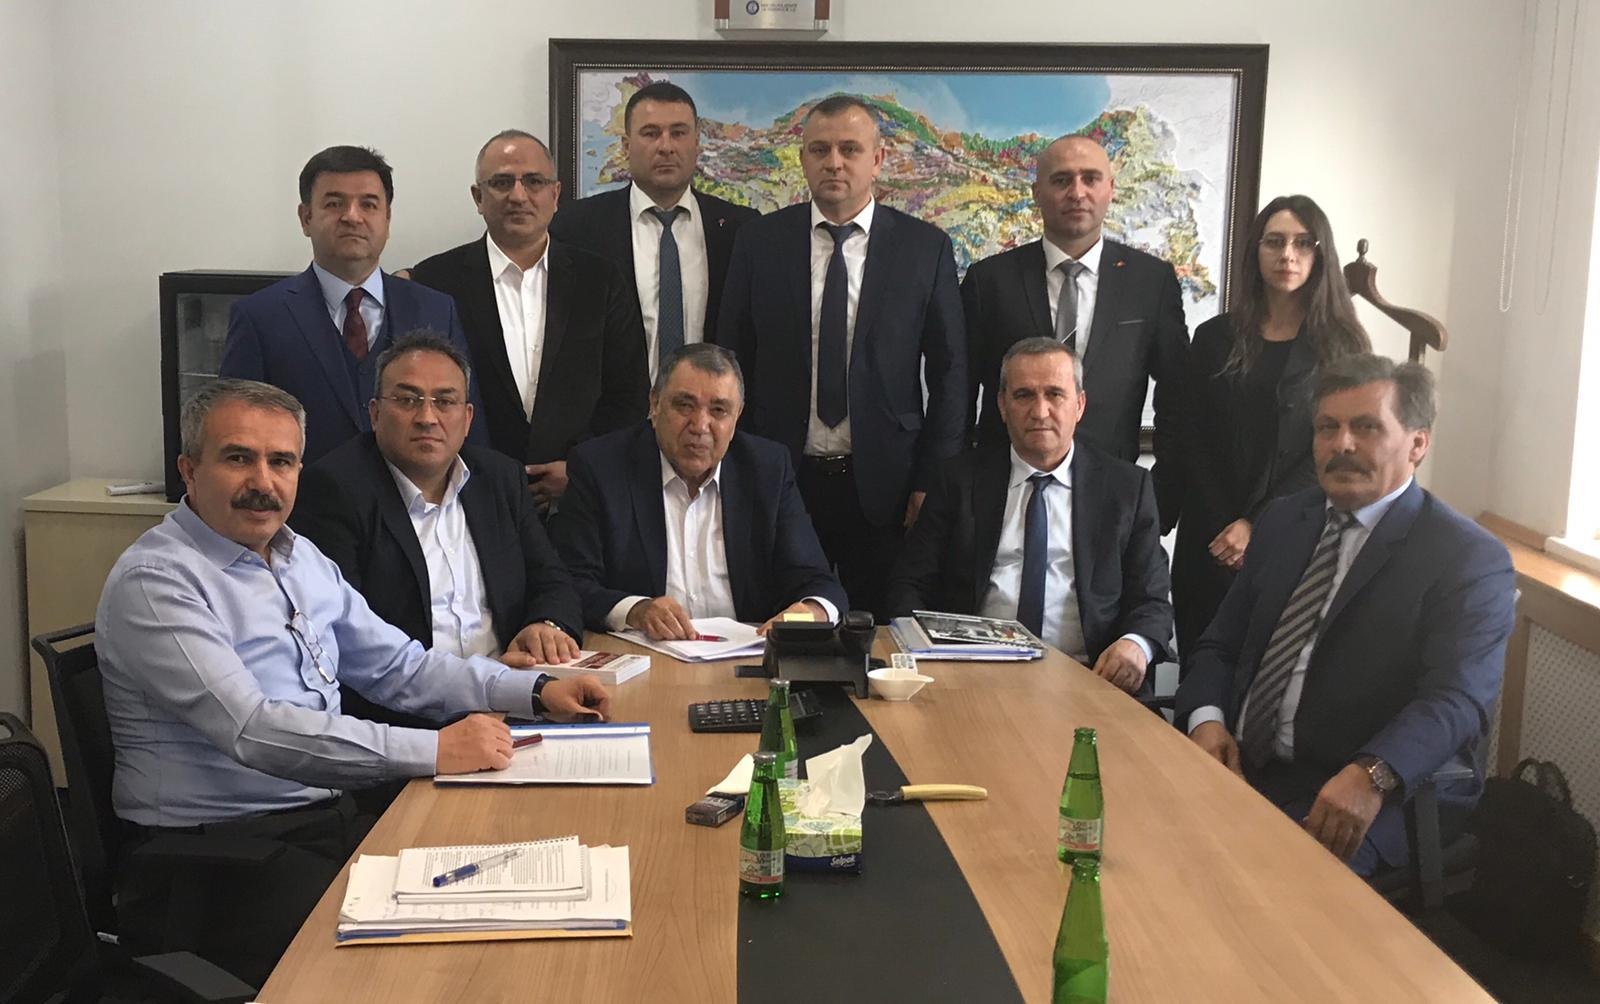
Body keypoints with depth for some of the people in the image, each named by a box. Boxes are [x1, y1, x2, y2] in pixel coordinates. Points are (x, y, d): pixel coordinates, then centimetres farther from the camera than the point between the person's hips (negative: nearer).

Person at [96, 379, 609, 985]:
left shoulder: (299, 557, 14)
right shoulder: (154, 581, -12)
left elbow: (399, 667, 19)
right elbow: (253, 731, -23)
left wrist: (535, 691, 5)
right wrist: (432, 751, -27)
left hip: (331, 818, 8)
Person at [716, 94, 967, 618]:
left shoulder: (926, 248, 3)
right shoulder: (760, 241, 5)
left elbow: (949, 373, 3)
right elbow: (732, 363, 7)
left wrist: (933, 482, -3)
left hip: (885, 489, 0)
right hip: (779, 480, 1)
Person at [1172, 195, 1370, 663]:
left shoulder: (1342, 345, 2)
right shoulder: (1216, 337, 7)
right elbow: (1193, 442, 4)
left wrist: (1257, 527, -11)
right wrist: (1225, 530, -6)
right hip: (1212, 542, 2)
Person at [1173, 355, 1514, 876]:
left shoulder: (1470, 558, -6)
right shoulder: (1282, 521, 14)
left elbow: (1457, 699, -18)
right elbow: (1221, 644, 16)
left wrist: (1371, 776, -35)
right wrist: (1207, 718, -6)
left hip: (1361, 797, -5)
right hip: (1242, 765, 5)